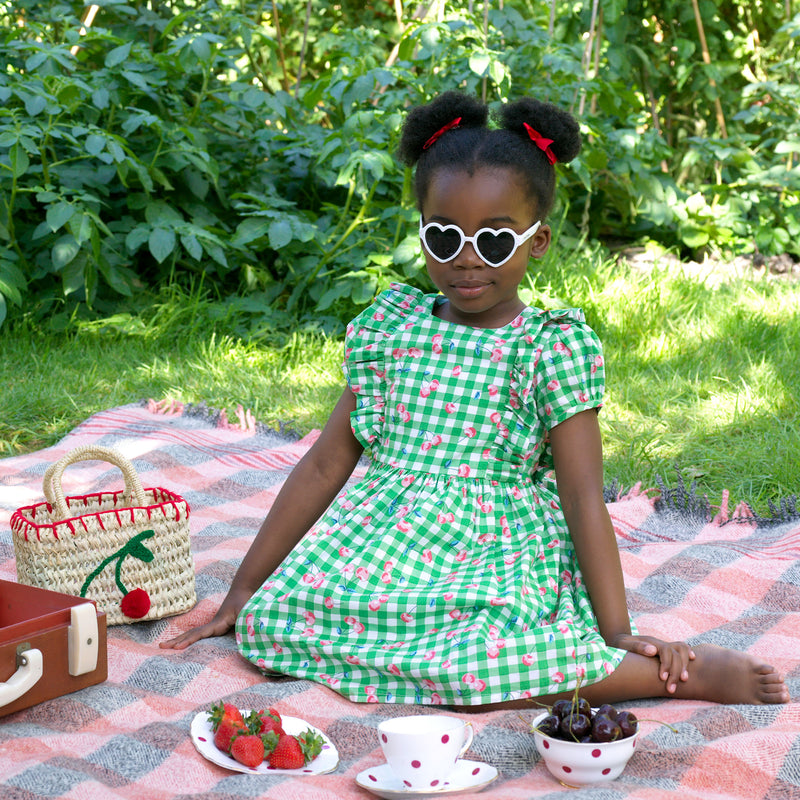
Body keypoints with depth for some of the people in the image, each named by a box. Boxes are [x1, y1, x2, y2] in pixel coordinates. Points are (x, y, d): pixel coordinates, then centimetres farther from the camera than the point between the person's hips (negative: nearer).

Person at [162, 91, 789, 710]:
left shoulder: (555, 345, -3)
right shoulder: (389, 326, 9)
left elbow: (584, 495, -6)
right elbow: (326, 463, 11)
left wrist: (618, 633, -13)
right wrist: (243, 589, 10)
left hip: (497, 551, -5)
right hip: (383, 538, 5)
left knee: (472, 664, -37)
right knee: (265, 619, -22)